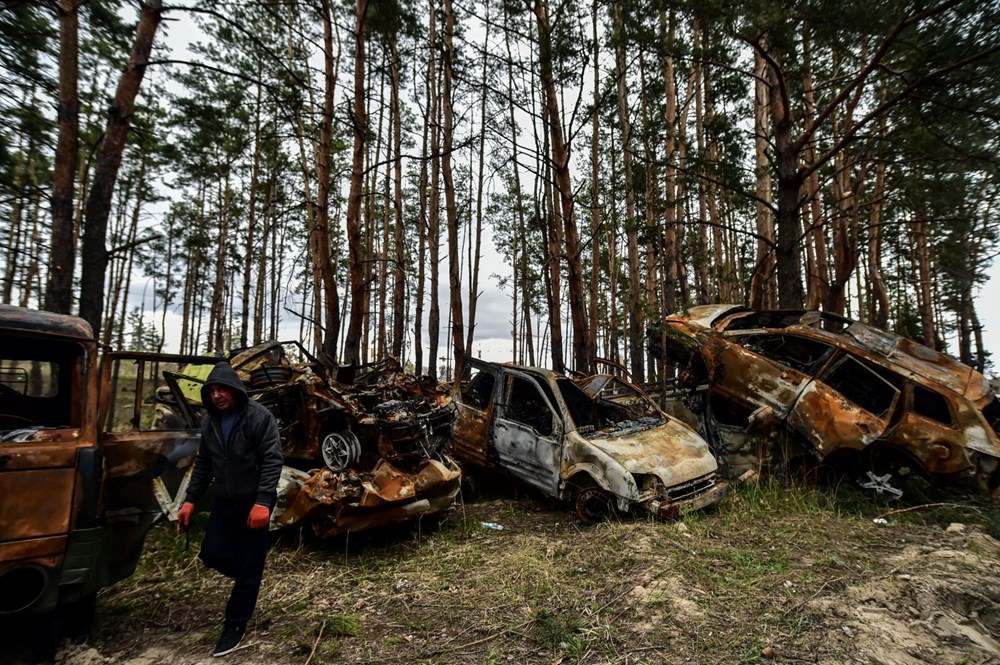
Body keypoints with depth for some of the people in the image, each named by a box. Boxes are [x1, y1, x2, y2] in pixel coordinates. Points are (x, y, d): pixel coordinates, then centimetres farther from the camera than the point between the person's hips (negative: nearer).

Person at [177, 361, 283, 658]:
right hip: (224, 502, 6)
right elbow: (203, 465, 14)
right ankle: (247, 576, 37)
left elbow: (272, 460, -21)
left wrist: (263, 501, -28)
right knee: (212, 554, 7)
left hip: (254, 503, -6)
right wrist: (190, 499, 8)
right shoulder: (210, 421, 5)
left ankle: (235, 624, 19)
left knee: (249, 565, 3)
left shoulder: (259, 417, -16)